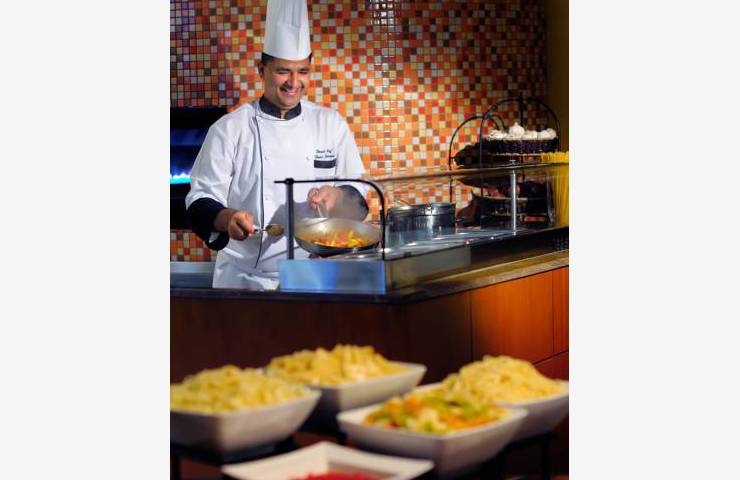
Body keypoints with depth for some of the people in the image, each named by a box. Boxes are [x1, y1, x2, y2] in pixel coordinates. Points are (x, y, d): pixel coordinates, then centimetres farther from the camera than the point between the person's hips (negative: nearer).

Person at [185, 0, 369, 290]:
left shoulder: (331, 124, 8)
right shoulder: (230, 129, 0)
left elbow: (357, 200, 8)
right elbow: (201, 201, -1)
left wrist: (337, 197, -15)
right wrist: (228, 219, -22)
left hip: (315, 274, 2)